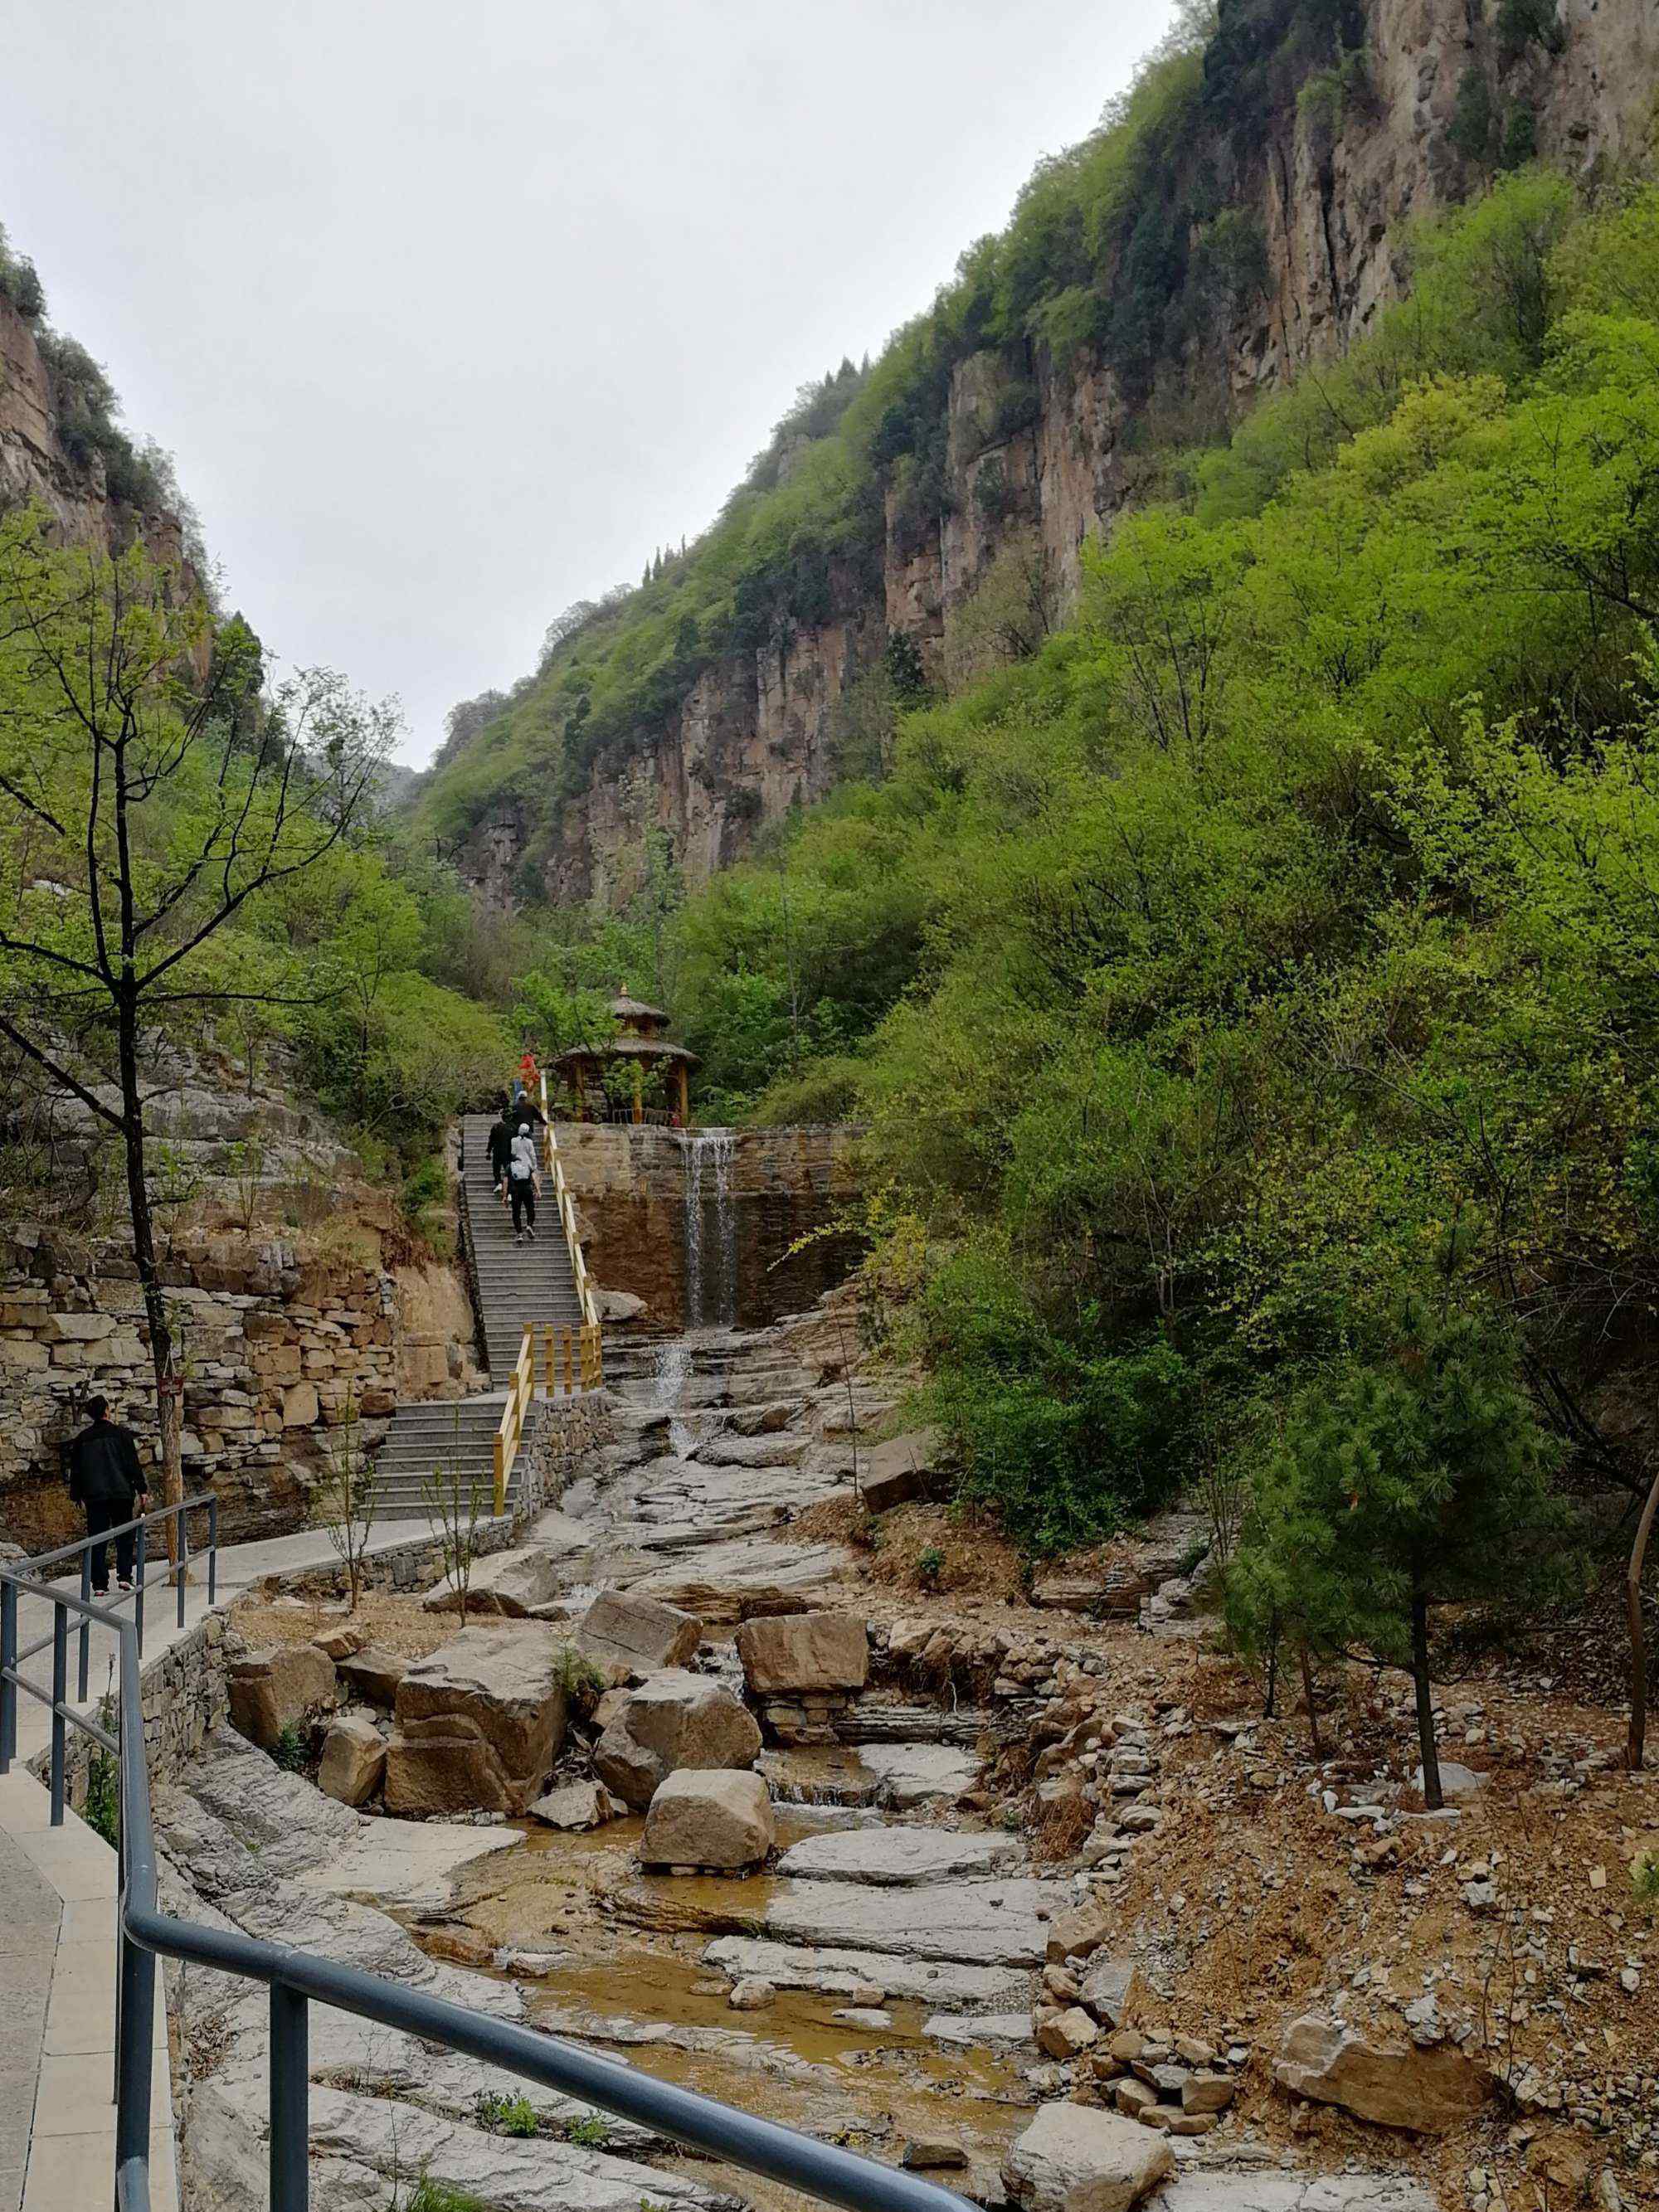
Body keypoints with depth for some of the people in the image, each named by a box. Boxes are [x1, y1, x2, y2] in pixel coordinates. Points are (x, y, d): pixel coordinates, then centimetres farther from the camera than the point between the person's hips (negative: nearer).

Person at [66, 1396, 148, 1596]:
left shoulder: (82, 1438, 6)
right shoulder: (121, 1433, -3)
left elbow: (75, 1469, 12)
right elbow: (133, 1464, -5)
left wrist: (77, 1495, 21)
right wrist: (142, 1489, -1)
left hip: (94, 1496, 2)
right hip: (121, 1493, -2)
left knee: (97, 1540, 5)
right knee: (124, 1536, 10)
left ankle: (100, 1585, 2)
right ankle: (124, 1576, 0)